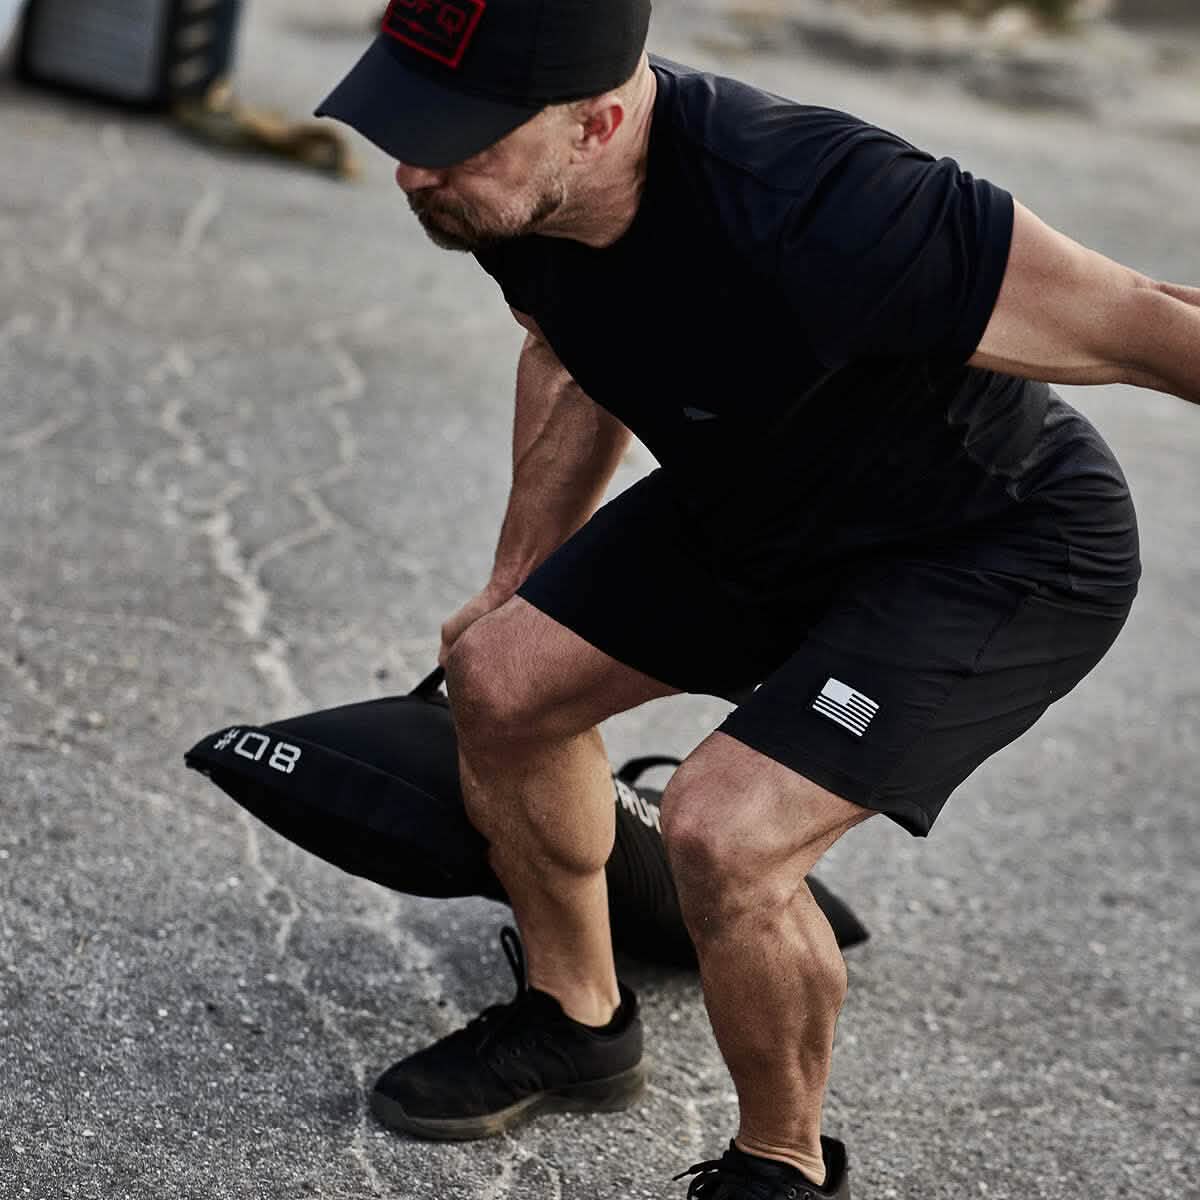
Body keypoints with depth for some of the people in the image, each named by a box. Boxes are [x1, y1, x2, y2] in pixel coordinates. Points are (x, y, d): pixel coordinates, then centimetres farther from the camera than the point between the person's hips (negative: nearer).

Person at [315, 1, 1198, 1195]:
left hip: (1002, 550, -8)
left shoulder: (807, 214, -42)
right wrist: (514, 582, 18)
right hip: (752, 499, 8)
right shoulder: (505, 186, -16)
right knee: (500, 676, 8)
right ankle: (575, 1019, 33)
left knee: (720, 828, -22)